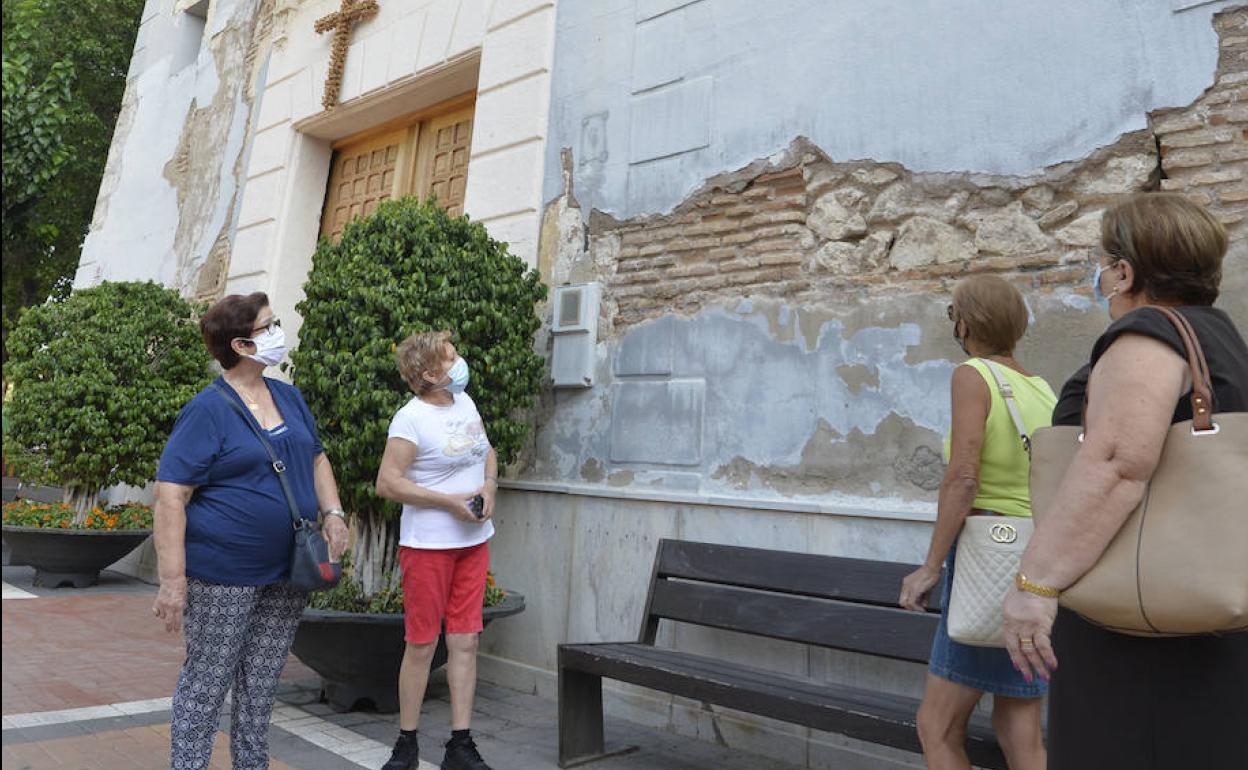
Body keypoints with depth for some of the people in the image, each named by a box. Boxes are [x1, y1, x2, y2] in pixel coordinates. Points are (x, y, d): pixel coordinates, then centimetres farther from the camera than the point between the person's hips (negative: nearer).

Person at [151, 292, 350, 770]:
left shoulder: (288, 396, 6)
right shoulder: (207, 411, -13)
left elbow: (316, 459, 16)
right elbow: (170, 495, -16)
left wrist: (332, 513, 1)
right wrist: (173, 580, -20)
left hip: (288, 573, 6)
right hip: (223, 577, -6)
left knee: (261, 684, 18)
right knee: (206, 683, 8)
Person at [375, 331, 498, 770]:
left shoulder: (464, 401, 7)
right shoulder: (411, 419, -14)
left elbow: (487, 453, 20)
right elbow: (387, 484, -18)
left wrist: (489, 486, -1)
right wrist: (451, 501, -19)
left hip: (474, 540, 6)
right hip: (428, 544, -6)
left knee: (465, 640, 9)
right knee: (422, 644, 5)